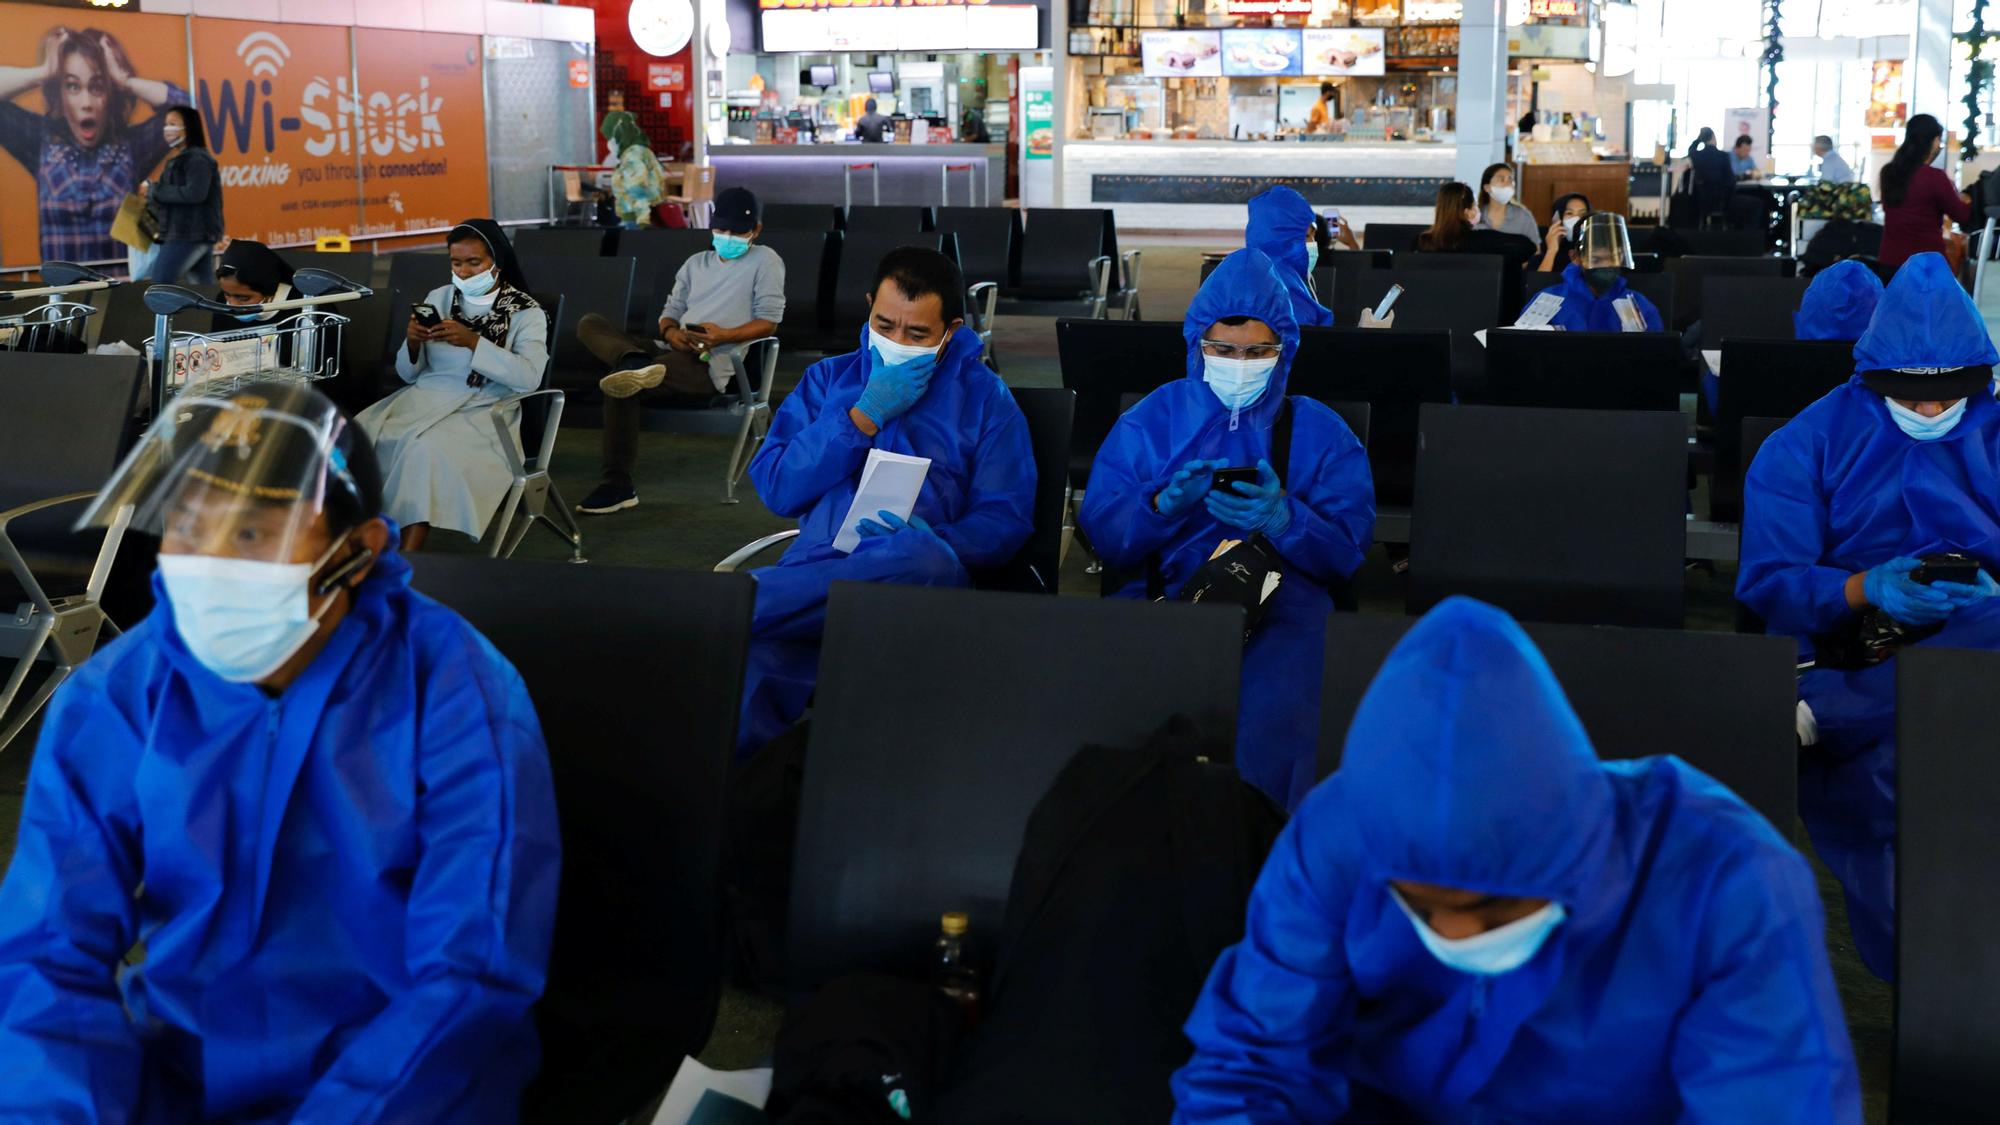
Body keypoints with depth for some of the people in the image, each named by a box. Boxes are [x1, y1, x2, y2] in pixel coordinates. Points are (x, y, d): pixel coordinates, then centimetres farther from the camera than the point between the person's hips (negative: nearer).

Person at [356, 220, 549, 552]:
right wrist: (412, 343, -8)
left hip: (482, 409, -5)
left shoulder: (527, 313, 2)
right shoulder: (438, 298, 14)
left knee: (426, 448, -35)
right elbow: (408, 375, 15)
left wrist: (473, 342, -23)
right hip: (425, 398, 5)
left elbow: (529, 377, -15)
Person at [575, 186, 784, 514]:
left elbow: (768, 322, 1)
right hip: (676, 356, 8)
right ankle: (638, 365, -42)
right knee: (590, 323, -15)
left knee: (621, 389, -34)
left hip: (713, 364, -8)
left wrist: (724, 335, -18)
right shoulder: (696, 263, 28)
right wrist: (671, 332, -5)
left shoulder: (765, 260, 9)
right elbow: (670, 313, 23)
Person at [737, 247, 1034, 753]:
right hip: (816, 569, 1)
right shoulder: (828, 379, 20)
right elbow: (777, 490, 7)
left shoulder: (986, 398, 13)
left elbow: (1005, 520, 4)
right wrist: (865, 414, -1)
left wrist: (933, 543, -18)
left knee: (923, 560, -42)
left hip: (916, 580, 0)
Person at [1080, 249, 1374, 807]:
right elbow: (1102, 536, 9)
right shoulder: (1150, 420, 17)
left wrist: (1285, 519, -14)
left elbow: (1348, 553, 6)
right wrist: (1161, 506, -11)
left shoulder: (1321, 432, 15)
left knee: (1270, 712, -36)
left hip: (1281, 599, -1)